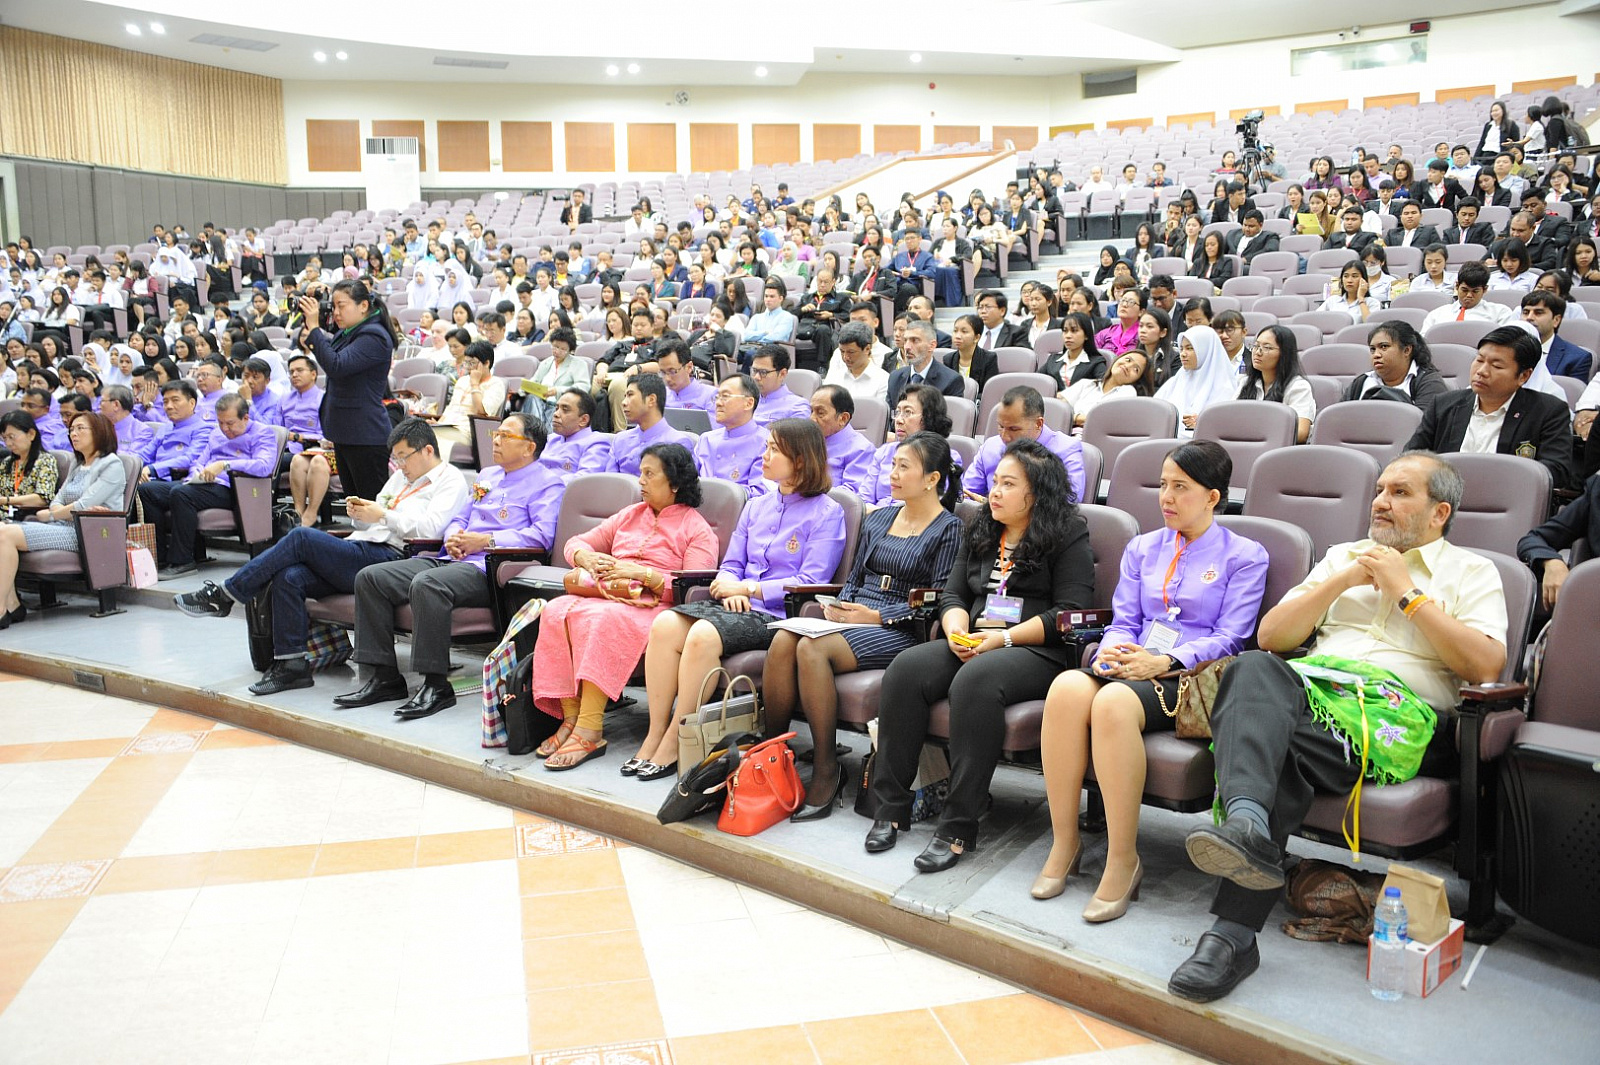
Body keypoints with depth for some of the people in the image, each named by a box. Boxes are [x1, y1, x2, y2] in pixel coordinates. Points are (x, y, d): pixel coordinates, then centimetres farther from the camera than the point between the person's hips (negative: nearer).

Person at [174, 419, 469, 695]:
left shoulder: (450, 480, 3)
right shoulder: (401, 476, 29)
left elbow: (430, 528, -14)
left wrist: (383, 516, -11)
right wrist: (359, 512, 7)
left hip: (387, 557, -8)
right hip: (358, 551, 8)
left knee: (301, 537, -20)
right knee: (288, 577, -17)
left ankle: (225, 595, -9)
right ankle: (291, 665, -12)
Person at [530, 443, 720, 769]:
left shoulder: (697, 530, 5)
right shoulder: (631, 515, 26)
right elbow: (576, 543, 26)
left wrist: (642, 573, -16)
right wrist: (587, 558, 1)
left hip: (652, 608, -6)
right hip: (605, 596, 6)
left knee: (601, 619, -37)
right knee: (556, 611, -25)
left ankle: (589, 731, -37)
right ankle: (571, 719, -26)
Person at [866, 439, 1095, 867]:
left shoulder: (1069, 537, 0)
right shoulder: (980, 533, 21)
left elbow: (1070, 613, -8)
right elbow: (952, 593, 20)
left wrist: (1005, 638, -16)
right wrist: (957, 630, -3)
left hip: (1037, 652, -6)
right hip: (970, 645, 6)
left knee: (975, 680, -37)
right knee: (906, 668, -22)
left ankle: (959, 827, -32)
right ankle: (890, 807, -18)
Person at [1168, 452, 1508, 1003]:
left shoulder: (1472, 573, 19)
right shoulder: (1342, 556, 30)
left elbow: (1486, 667, -1)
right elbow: (1270, 637, 19)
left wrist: (1407, 593, 1)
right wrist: (1343, 581, 9)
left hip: (1396, 706, -3)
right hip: (1310, 684, 3)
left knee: (1281, 753, -35)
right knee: (1254, 669, -35)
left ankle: (1234, 931, -38)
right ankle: (1246, 824, -56)